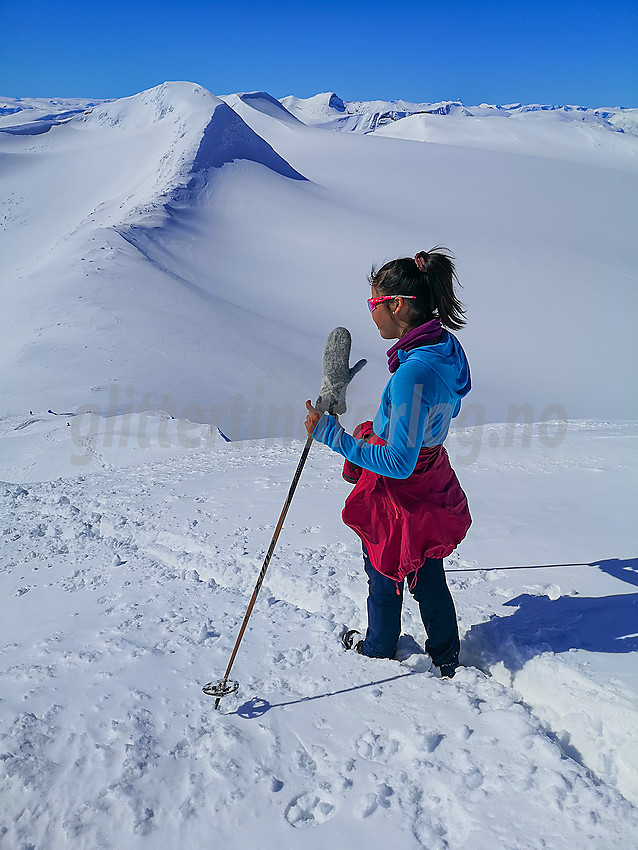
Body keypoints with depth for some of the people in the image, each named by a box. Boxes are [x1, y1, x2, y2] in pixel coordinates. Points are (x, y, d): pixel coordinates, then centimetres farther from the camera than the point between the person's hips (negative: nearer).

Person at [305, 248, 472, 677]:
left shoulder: (413, 373, -35)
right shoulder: (446, 347, -6)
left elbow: (397, 462, -32)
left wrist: (332, 435, -29)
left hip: (400, 495, -8)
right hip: (432, 486, 8)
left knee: (385, 578, 20)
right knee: (429, 578, 26)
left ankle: (379, 647, 47)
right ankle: (447, 655, 46)